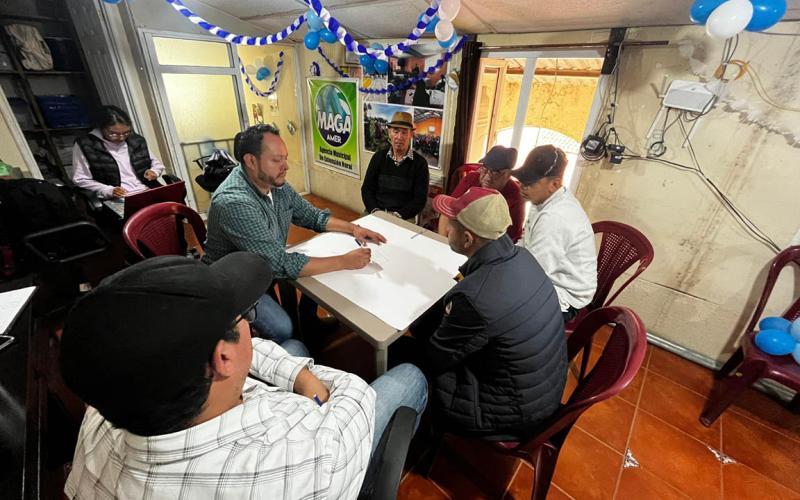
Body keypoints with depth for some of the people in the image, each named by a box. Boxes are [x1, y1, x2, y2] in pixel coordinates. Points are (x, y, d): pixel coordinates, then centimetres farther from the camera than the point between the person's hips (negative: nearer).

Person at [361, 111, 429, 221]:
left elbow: (420, 199, -6)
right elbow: (367, 188, 6)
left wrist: (398, 215, -18)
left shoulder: (420, 162, -3)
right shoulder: (379, 156, 5)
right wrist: (375, 211, -11)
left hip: (404, 217, -1)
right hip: (376, 212, 2)